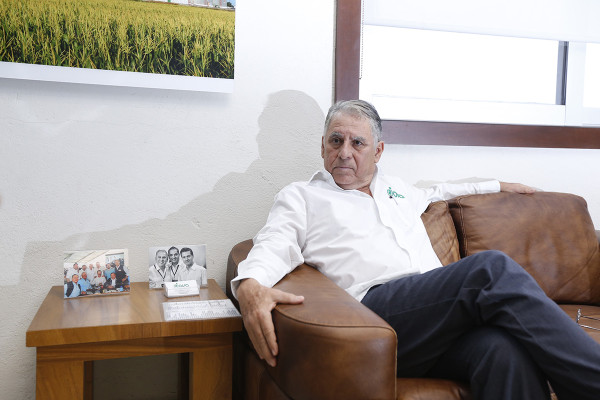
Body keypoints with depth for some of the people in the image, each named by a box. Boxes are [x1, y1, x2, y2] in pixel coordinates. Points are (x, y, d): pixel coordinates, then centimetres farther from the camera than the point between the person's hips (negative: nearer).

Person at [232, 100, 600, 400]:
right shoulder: (301, 197, 16)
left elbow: (437, 193, 52)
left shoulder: (395, 189, 33)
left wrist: (497, 186, 57)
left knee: (507, 350, -31)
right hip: (375, 305, -5)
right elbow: (275, 246, -2)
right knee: (492, 268, -29)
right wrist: (250, 287, -25)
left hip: (443, 314, 6)